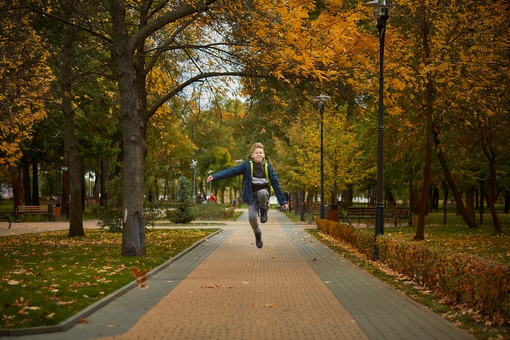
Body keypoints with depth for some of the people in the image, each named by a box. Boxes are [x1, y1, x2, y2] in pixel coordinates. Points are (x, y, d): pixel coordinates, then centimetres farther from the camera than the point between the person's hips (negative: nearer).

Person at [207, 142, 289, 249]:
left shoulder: (267, 167, -2)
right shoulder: (247, 165, -5)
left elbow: (275, 183, 2)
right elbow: (232, 171, -11)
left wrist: (282, 201, 2)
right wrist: (215, 176, -22)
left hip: (263, 191, 0)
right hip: (252, 195, 1)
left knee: (262, 193, -37)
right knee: (252, 217, -18)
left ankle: (263, 210, -5)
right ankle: (257, 234, 14)